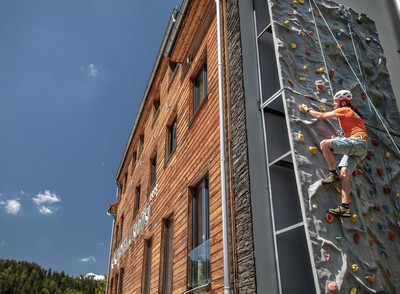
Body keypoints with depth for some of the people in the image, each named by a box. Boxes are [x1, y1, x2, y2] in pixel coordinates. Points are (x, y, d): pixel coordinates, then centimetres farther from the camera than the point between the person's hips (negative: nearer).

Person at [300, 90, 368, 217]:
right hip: (356, 147, 10)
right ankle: (345, 207, -15)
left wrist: (307, 109, 19)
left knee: (324, 143, -22)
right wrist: (338, 139, 23)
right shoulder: (351, 113, 33)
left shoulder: (344, 110, 5)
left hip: (358, 141, -10)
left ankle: (333, 173, -10)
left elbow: (321, 116, 5)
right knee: (344, 172, -5)